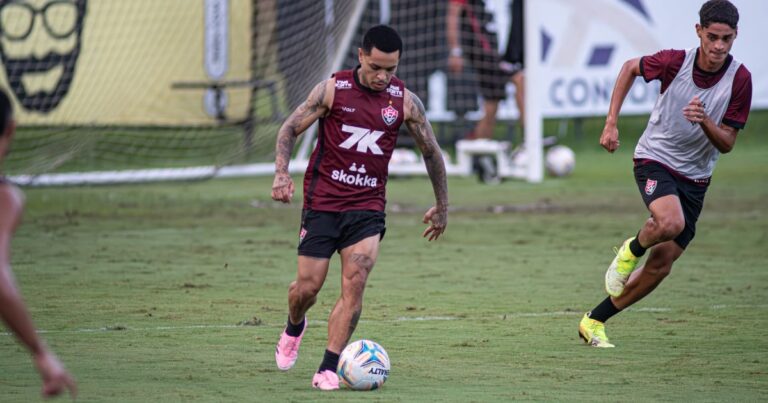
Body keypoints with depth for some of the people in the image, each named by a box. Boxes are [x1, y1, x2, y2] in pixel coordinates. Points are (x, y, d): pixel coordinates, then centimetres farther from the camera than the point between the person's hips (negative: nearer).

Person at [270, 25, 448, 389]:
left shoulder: (405, 102, 0)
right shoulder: (332, 89, -5)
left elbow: (431, 151, 13)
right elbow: (290, 129, 1)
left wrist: (442, 205, 19)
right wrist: (281, 172, -15)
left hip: (368, 206, 1)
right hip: (322, 203, -1)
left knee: (355, 281, -17)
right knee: (308, 286, -1)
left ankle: (328, 370, -13)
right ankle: (294, 328, 36)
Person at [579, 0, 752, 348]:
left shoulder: (740, 79, -12)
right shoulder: (676, 62, -16)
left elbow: (726, 144, -8)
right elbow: (631, 67, 6)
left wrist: (705, 122, -30)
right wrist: (611, 122, 0)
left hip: (695, 177, 3)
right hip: (655, 159, -3)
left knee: (661, 266, -1)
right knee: (671, 223, -34)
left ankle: (594, 322, 15)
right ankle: (631, 249, 0)